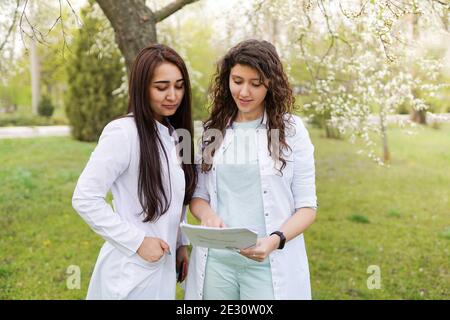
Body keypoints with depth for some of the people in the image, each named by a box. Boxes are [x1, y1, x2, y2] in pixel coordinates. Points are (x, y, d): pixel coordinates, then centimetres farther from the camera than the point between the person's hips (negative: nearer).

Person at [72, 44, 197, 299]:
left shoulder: (174, 134, 6)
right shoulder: (123, 133, -17)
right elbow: (85, 199, -19)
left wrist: (181, 244, 8)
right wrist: (137, 241, -19)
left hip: (164, 266, 7)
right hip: (131, 270, -7)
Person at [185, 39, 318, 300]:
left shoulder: (291, 129, -2)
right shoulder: (212, 130, 6)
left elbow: (307, 206, -2)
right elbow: (198, 194, 10)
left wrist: (275, 240, -19)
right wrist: (207, 214, -13)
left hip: (271, 265, -2)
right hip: (215, 261, 3)